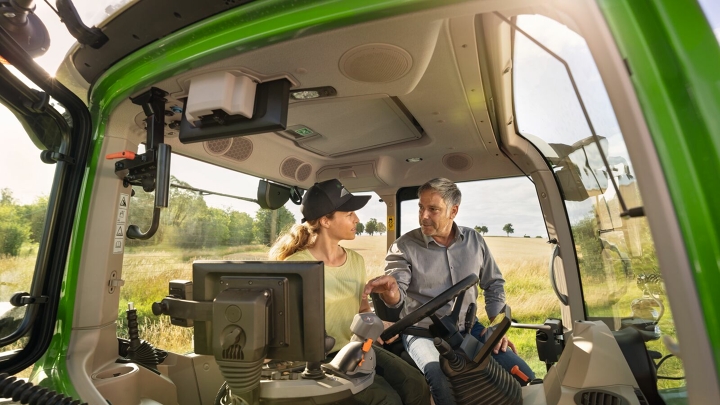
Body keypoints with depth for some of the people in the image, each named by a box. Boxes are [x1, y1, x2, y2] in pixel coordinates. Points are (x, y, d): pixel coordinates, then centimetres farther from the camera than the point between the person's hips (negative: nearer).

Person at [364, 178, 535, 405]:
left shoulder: (475, 240, 1)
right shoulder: (404, 247, -12)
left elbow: (494, 284, 12)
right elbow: (396, 296, -20)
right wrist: (390, 292, -44)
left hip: (468, 327, 4)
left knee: (525, 377, -4)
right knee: (441, 383, -32)